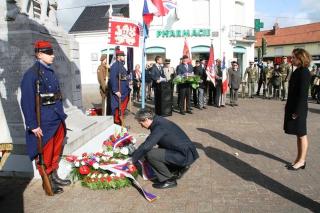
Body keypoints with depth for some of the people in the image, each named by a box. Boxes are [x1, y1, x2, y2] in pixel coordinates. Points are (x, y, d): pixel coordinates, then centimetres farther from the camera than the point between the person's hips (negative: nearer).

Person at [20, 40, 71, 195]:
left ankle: (54, 177, 35)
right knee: (45, 154, 7)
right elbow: (27, 102, -18)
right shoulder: (31, 74, -15)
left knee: (56, 151, 18)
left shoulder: (50, 72, 11)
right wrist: (33, 125, -19)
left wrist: (62, 116, 15)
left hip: (57, 120, 8)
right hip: (44, 123, -8)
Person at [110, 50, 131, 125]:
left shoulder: (121, 65, 16)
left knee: (123, 107, 16)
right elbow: (113, 79, -23)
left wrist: (127, 88, 20)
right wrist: (116, 90, -26)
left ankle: (120, 121, 27)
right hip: (119, 92, -10)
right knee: (119, 107, -3)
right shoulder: (115, 66, -15)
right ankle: (117, 123, 7)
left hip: (124, 91, 10)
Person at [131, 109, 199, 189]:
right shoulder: (158, 121, 8)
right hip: (186, 152, 10)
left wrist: (133, 159, -9)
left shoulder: (159, 127, -21)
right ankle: (178, 168, 19)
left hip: (185, 156, -10)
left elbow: (146, 146, -24)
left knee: (150, 154, -15)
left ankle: (168, 180, -2)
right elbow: (150, 142, 19)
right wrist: (137, 153, 21)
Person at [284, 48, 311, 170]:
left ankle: (301, 161, 14)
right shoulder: (298, 71, 11)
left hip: (299, 109, -9)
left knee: (301, 135, 2)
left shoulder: (304, 73, -16)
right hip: (293, 107, 9)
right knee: (299, 135, 14)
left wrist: (297, 111, -19)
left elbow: (303, 94, -19)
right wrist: (289, 107, 16)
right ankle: (299, 159, 24)